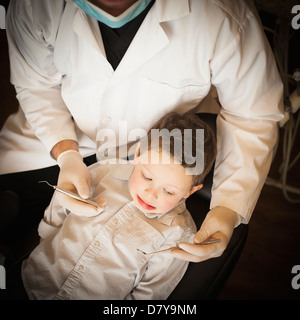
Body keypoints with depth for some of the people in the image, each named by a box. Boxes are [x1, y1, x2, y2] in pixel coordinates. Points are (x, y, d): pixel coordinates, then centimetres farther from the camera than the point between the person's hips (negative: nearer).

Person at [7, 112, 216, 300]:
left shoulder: (177, 234, -10)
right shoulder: (103, 173, -5)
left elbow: (148, 293, -5)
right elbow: (58, 209, 11)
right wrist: (43, 246, 13)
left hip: (96, 297, -2)